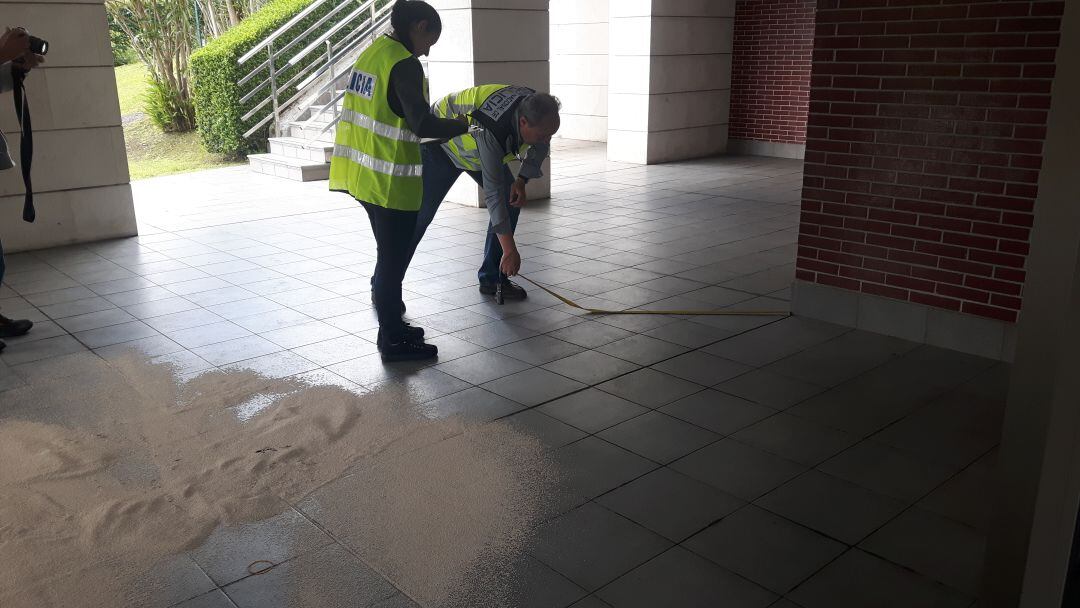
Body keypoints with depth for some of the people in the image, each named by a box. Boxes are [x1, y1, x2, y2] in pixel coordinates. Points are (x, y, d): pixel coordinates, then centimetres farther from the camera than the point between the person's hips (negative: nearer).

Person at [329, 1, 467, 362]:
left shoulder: (371, 53, 11)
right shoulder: (404, 64, -16)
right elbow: (422, 124, -21)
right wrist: (463, 126, -7)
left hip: (364, 171, 9)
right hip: (390, 179, -9)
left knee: (388, 253, 19)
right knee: (393, 259, 1)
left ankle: (392, 327, 30)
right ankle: (393, 342, 11)